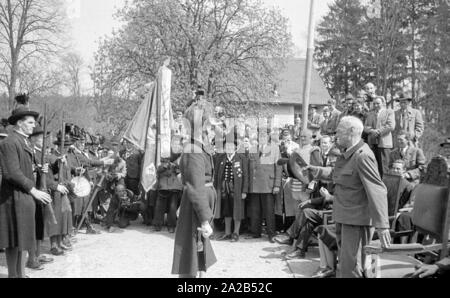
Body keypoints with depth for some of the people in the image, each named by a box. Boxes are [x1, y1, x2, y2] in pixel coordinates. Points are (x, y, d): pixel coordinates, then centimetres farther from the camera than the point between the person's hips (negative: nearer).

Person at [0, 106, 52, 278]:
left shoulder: (26, 142, 16)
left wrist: (35, 191, 8)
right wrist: (34, 190, -16)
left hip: (26, 197, 9)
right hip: (15, 197, -9)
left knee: (23, 238, 14)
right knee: (15, 240, 0)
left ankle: (21, 273, 24)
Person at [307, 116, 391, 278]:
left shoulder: (362, 156, -22)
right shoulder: (348, 154, 8)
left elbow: (377, 191, -26)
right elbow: (336, 172, 27)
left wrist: (382, 226, -28)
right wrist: (316, 170, 13)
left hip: (357, 220, -10)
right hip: (344, 217, 10)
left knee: (351, 267, -2)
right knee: (345, 264, 21)